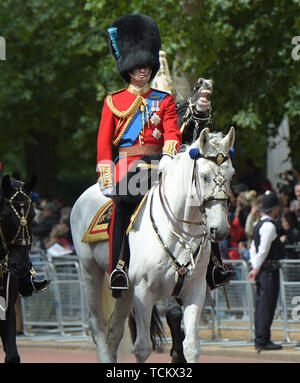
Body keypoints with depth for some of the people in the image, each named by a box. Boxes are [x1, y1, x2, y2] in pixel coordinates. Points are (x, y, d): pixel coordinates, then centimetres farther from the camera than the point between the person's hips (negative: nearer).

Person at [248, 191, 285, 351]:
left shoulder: (259, 225, 16)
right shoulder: (269, 226, -14)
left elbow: (253, 248, 20)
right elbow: (263, 249, -17)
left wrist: (255, 268, 17)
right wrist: (257, 269, -11)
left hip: (261, 270, 10)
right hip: (269, 270, -10)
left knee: (261, 304, 11)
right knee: (267, 305, -9)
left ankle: (260, 340, 15)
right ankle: (263, 340, -10)